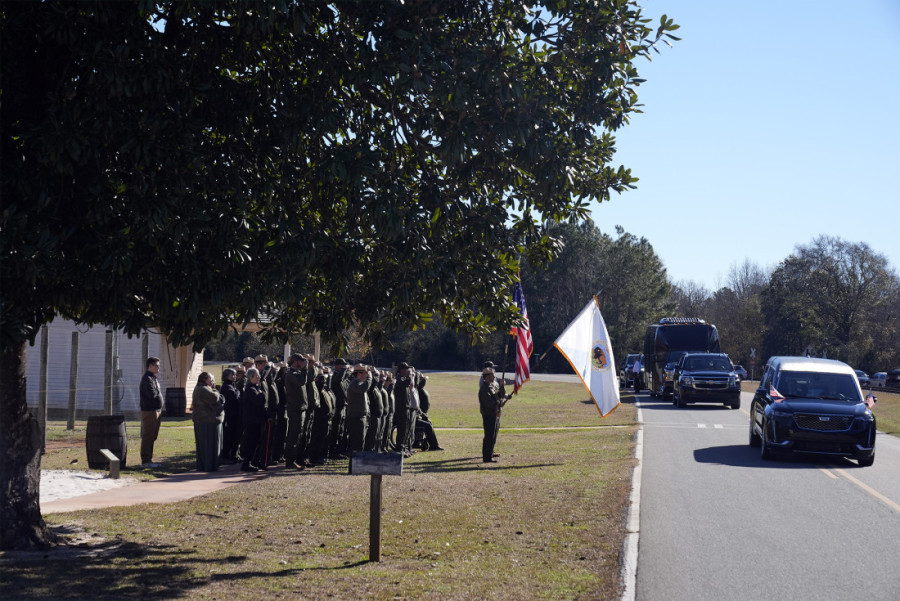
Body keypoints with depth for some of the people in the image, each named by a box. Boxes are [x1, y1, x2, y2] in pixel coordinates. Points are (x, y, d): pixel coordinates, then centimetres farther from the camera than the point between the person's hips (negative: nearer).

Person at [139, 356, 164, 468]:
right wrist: (158, 391, -4)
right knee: (147, 437, -6)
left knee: (152, 437, 13)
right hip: (149, 411, -10)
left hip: (156, 411, 10)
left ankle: (148, 460, 19)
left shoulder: (153, 378, 19)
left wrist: (160, 410, 15)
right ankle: (146, 461, -4)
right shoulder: (147, 379, -14)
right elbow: (152, 394, -24)